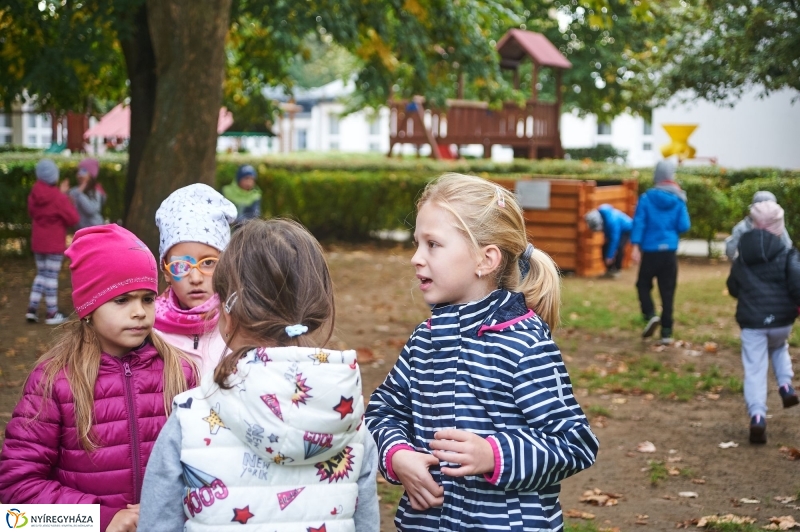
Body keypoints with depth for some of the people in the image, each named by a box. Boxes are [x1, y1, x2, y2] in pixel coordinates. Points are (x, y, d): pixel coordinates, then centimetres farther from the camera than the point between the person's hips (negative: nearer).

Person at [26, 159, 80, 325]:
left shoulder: (34, 195, 1)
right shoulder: (58, 197, -18)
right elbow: (73, 218, -14)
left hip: (38, 242, 6)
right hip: (54, 243, -6)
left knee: (41, 274, 17)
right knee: (51, 276, -1)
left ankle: (32, 308, 9)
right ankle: (52, 313, 5)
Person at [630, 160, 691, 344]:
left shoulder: (646, 198, -5)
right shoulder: (678, 200, -1)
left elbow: (639, 223, -10)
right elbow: (684, 226, -2)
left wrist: (636, 246, -12)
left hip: (650, 251, -2)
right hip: (670, 251, 2)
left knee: (643, 284, 15)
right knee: (667, 291, 6)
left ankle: (650, 315, -10)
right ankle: (666, 332, 6)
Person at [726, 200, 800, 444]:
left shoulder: (741, 259, 7)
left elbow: (733, 288, 18)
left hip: (751, 322, 1)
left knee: (755, 371, 1)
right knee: (779, 348, 33)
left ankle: (757, 415, -15)